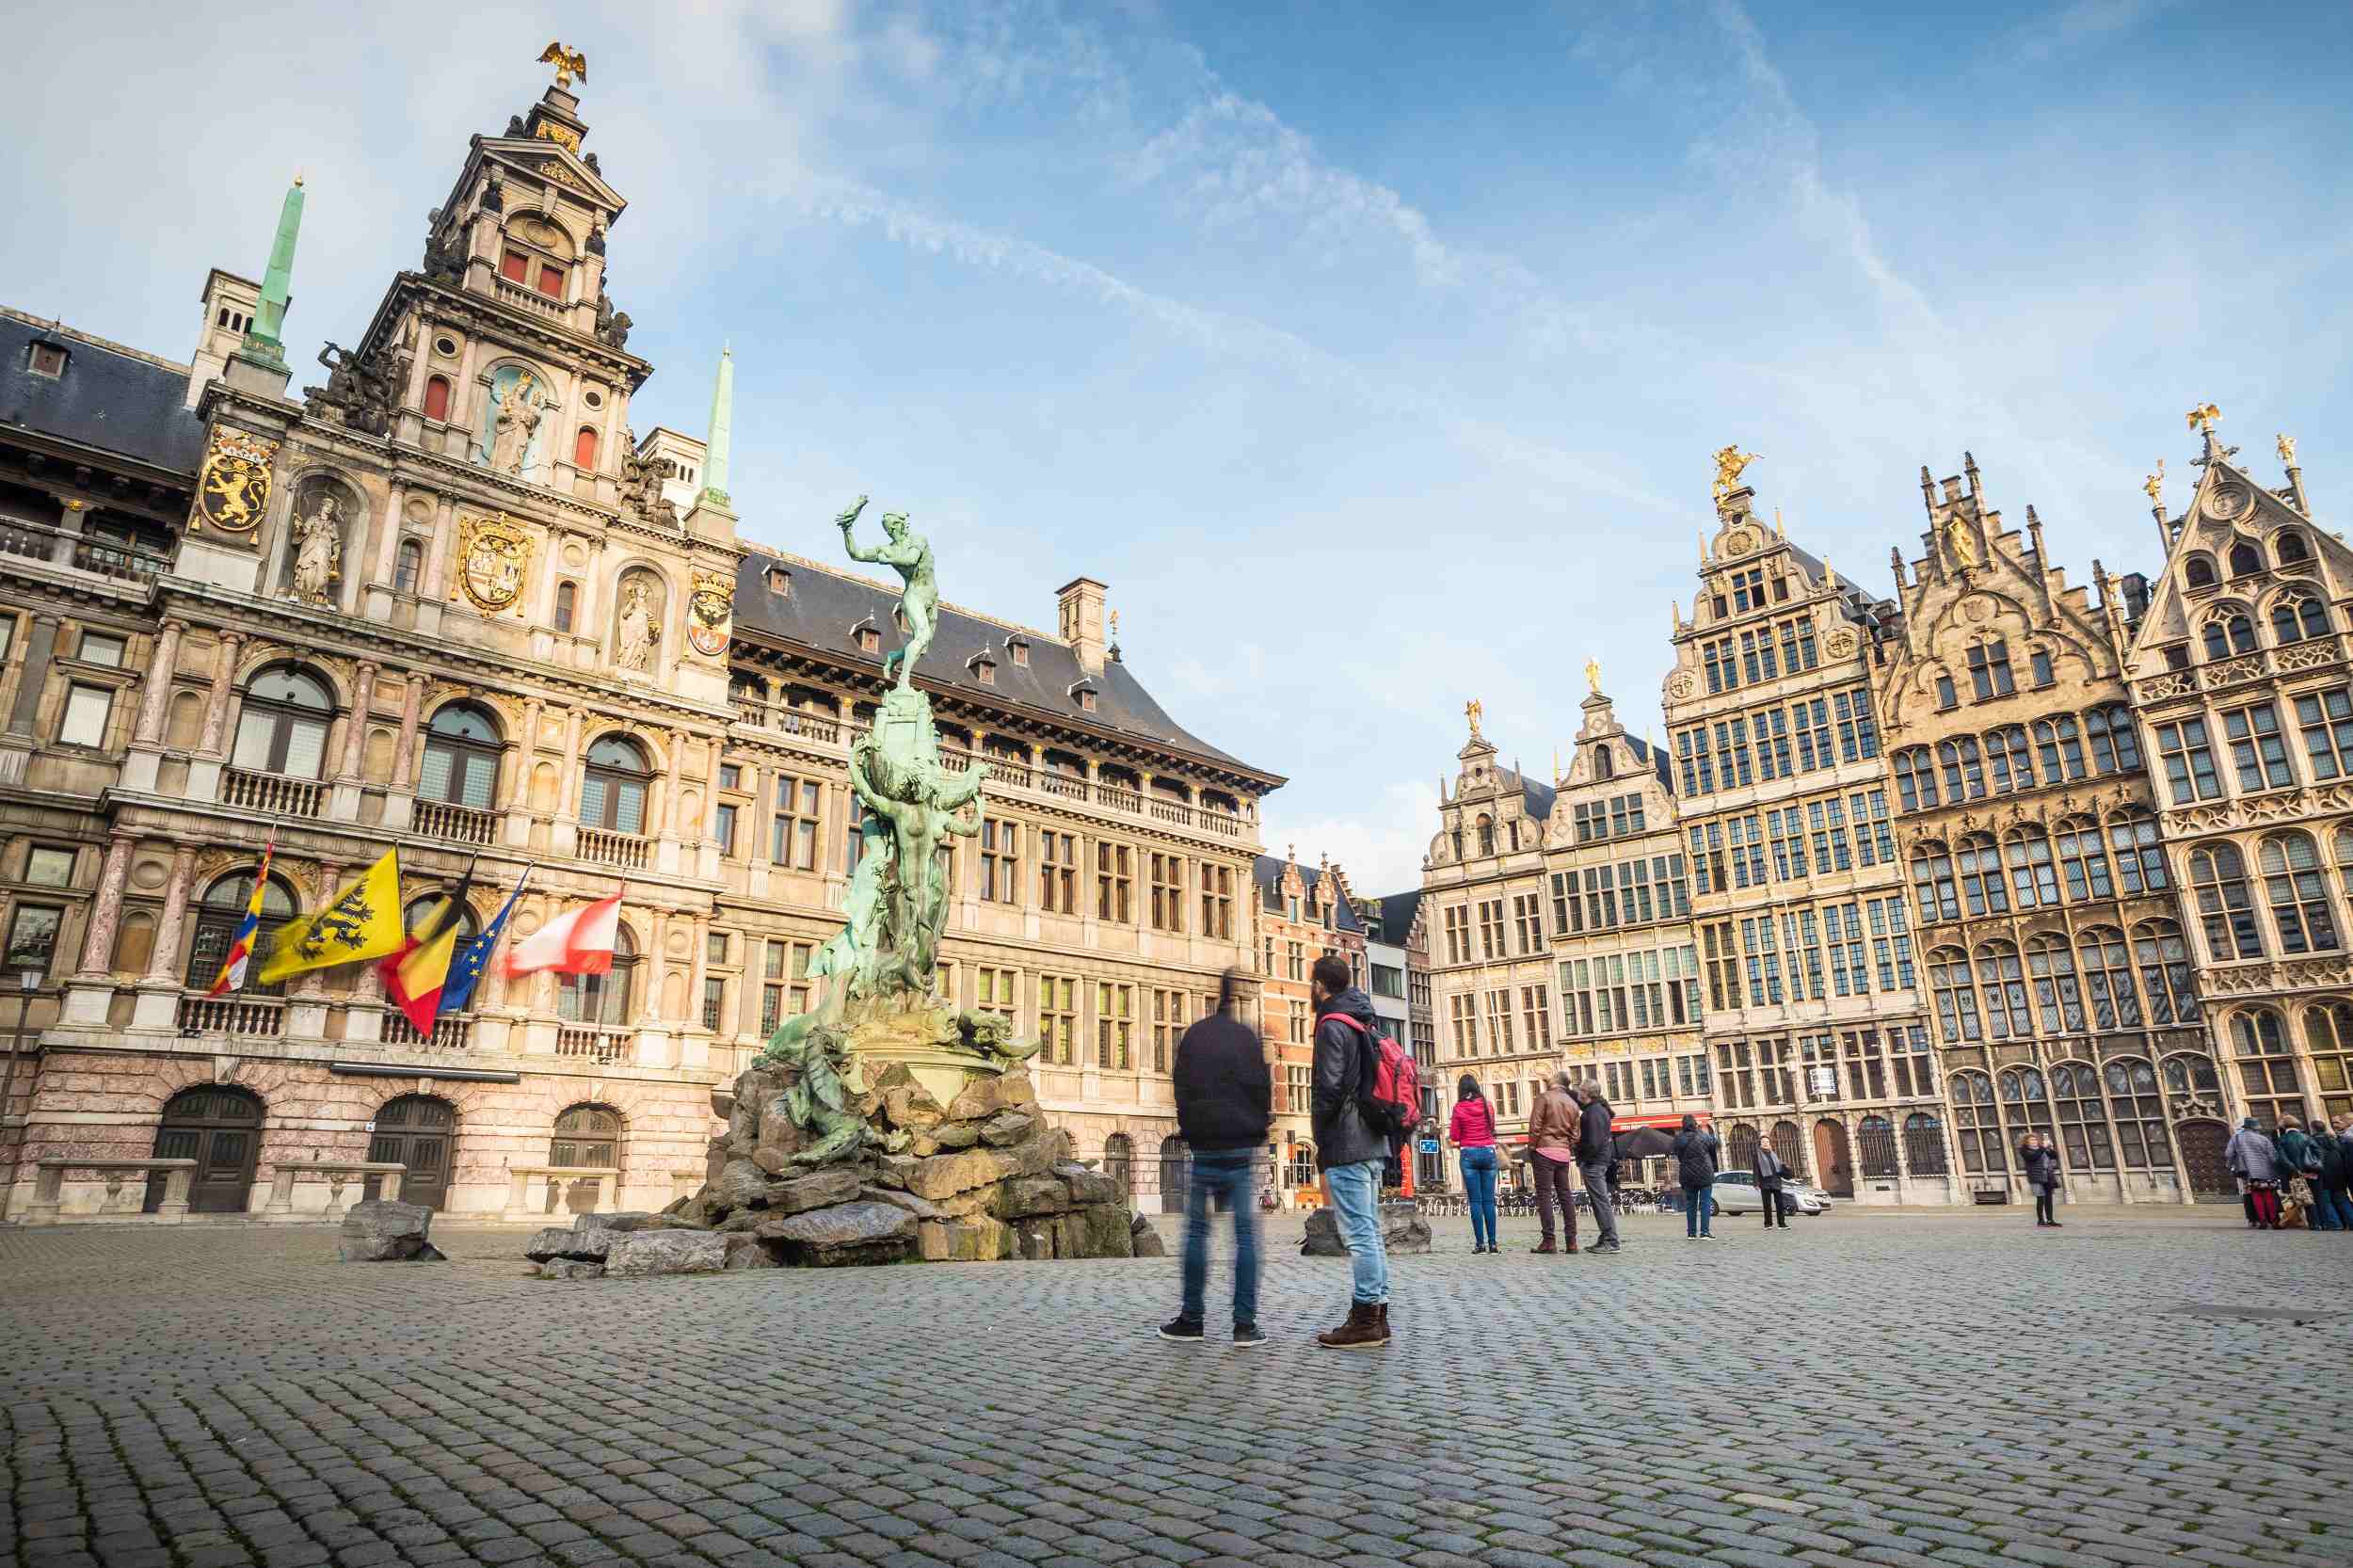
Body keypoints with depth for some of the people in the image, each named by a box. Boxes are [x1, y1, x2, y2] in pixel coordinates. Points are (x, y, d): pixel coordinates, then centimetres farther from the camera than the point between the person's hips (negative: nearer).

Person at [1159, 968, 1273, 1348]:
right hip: (1242, 1145, -1)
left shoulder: (1192, 1037, 4)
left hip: (1203, 1145, 1)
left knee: (1196, 1230, 9)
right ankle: (1245, 1324, -1)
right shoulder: (1249, 1037, -1)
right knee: (1246, 1232, 2)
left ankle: (1192, 1319, 11)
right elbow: (1263, 1090, 1)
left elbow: (1181, 1090, 7)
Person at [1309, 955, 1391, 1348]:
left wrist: (1320, 1139, -4)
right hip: (1372, 1142, 9)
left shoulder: (1333, 1026, -11)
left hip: (1345, 1146, -9)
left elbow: (1328, 1088, -18)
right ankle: (1377, 1316, 17)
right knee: (1370, 1231, 12)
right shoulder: (1364, 1024, 17)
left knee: (1359, 1233, -7)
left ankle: (1364, 1320, -4)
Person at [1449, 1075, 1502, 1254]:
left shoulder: (1459, 1107, -4)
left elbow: (1454, 1137, -1)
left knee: (1475, 1200, -1)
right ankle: (1492, 1243, 2)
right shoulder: (1487, 1105, 4)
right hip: (1488, 1152, 3)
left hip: (1469, 1154, -3)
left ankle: (1480, 1243, -4)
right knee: (1489, 1200, 4)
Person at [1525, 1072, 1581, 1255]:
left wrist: (1531, 1148, -3)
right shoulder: (1572, 1103, 12)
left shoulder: (1544, 1097, -5)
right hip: (1564, 1153, 6)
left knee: (1544, 1194, -5)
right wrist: (1571, 1154, 19)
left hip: (1545, 1150, -6)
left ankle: (1548, 1241, -9)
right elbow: (1574, 1134, 13)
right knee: (1565, 1195, 9)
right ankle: (1571, 1241, 8)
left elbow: (1535, 1126, -10)